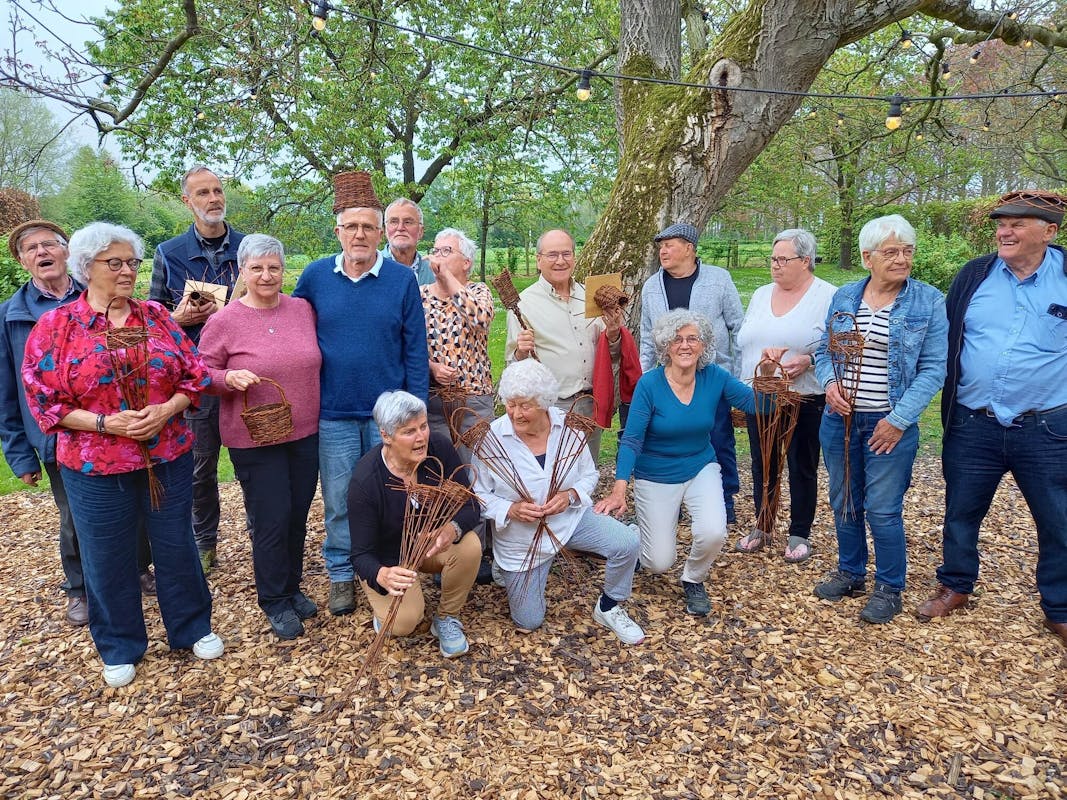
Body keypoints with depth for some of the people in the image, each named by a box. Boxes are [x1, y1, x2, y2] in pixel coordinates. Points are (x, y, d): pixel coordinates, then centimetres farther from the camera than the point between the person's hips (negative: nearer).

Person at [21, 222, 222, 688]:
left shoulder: (157, 317, 2)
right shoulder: (55, 327, -5)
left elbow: (194, 375, 3)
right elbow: (44, 401, -6)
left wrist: (166, 410, -15)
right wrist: (105, 424, -18)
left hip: (169, 458, 2)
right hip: (96, 469, -2)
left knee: (177, 546, 13)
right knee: (108, 558, 12)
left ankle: (193, 627, 34)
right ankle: (119, 648, 33)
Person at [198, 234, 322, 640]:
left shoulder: (304, 310, 2)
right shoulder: (223, 321, -8)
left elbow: (320, 358, 14)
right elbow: (202, 374, -2)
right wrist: (229, 378, -22)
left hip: (306, 434, 4)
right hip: (254, 439, -4)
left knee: (298, 514, 14)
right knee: (272, 519, 2)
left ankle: (292, 587, 34)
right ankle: (275, 601, 23)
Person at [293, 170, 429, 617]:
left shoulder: (402, 280, -3)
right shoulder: (315, 276, 0)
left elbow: (415, 352, -2)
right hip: (333, 414, 1)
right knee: (339, 501, 12)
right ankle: (341, 575, 30)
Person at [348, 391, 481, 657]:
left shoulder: (440, 448, -21)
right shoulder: (364, 480, -29)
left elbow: (470, 505, -16)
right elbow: (361, 554, -24)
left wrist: (453, 529, -41)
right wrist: (382, 575, -49)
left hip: (433, 542, 3)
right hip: (388, 559, -3)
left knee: (469, 546, -29)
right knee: (404, 623, -27)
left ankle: (446, 619, -3)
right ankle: (384, 602, 11)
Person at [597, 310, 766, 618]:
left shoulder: (715, 377, -11)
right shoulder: (649, 383, -20)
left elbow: (757, 404, -14)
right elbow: (631, 440, -22)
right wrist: (619, 489, -32)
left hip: (701, 469, 2)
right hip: (655, 477, -2)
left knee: (713, 533, -25)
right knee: (659, 564, -1)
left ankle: (693, 580, 10)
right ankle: (636, 531, 37)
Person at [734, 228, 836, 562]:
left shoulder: (828, 297, -6)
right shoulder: (761, 295, 12)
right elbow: (743, 340, 16)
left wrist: (808, 361, -24)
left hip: (805, 400, -5)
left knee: (802, 468, 8)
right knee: (762, 465, 14)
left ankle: (799, 534, 23)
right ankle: (762, 527, 30)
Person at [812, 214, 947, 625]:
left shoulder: (929, 302, -6)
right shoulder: (844, 297, 5)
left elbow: (932, 368, -8)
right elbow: (824, 351, 10)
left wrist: (899, 419, -15)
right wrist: (829, 383, -11)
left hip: (889, 425, -4)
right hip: (840, 418, 4)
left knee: (883, 510, 0)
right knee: (844, 502, 14)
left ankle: (889, 589, 20)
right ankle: (850, 573, 33)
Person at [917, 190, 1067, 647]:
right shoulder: (973, 275, 0)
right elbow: (946, 341, 7)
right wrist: (948, 404, 6)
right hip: (973, 426, 2)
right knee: (960, 513, 13)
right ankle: (956, 587, 34)